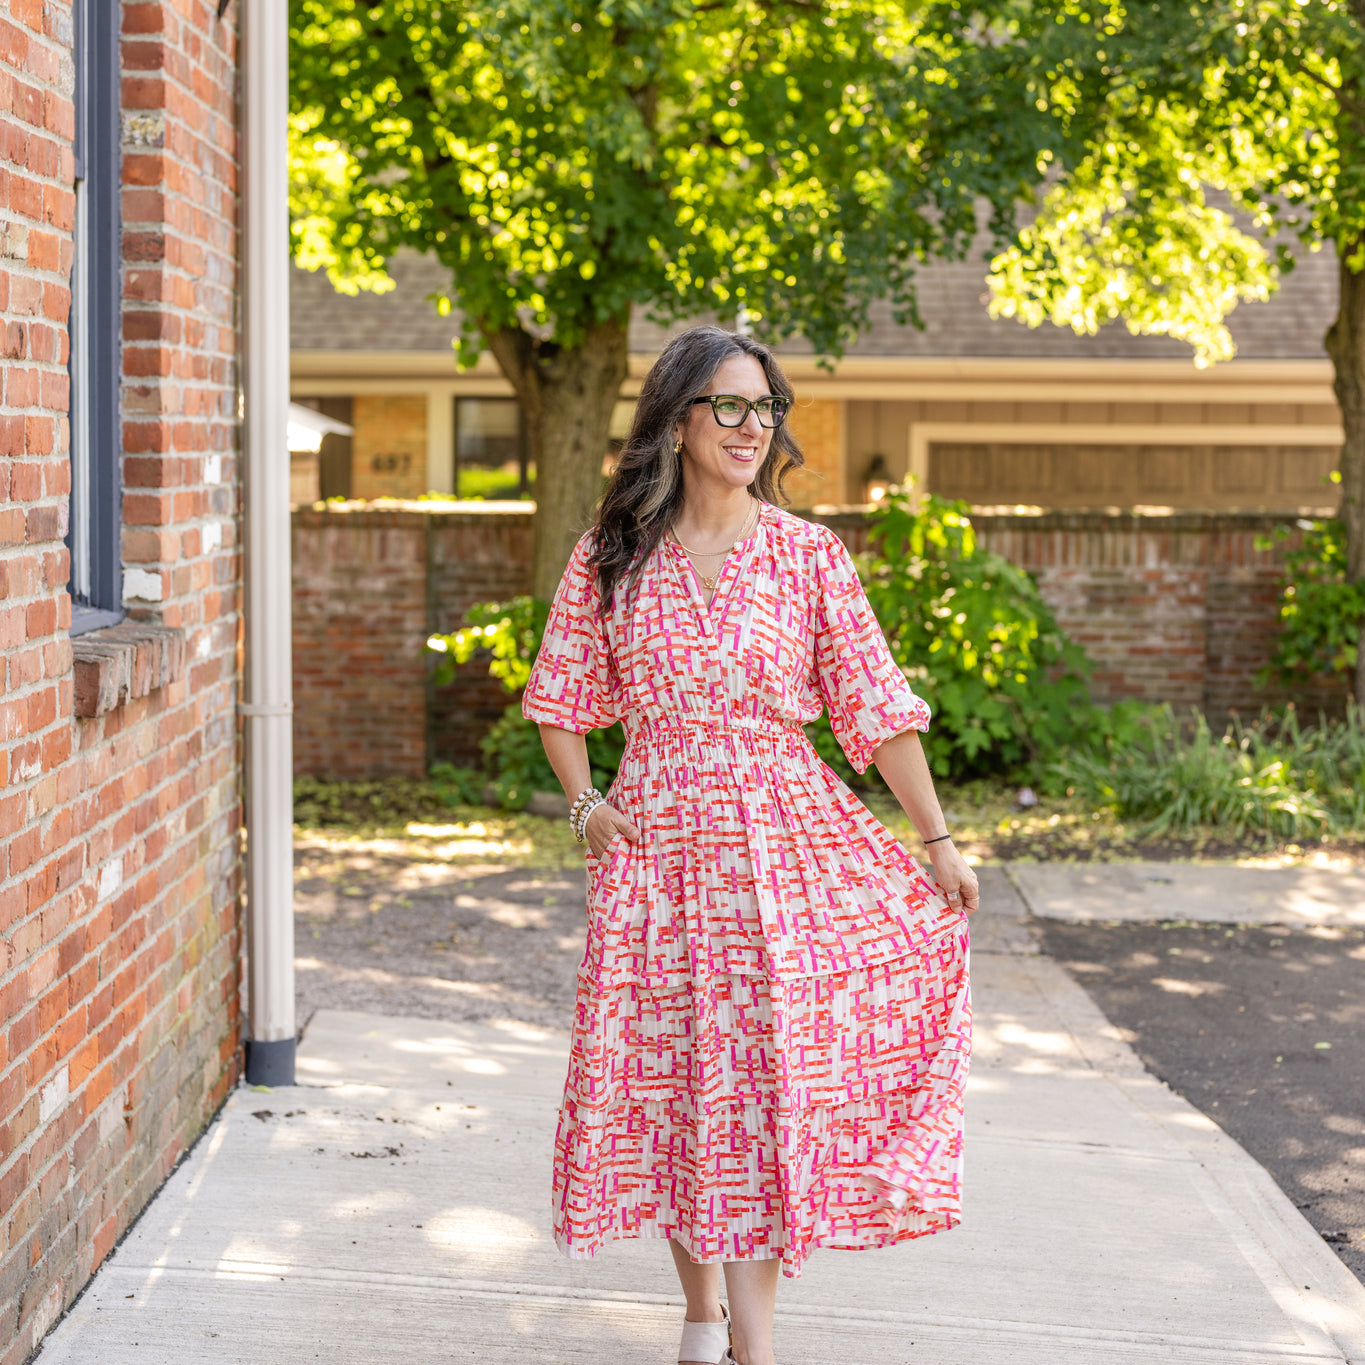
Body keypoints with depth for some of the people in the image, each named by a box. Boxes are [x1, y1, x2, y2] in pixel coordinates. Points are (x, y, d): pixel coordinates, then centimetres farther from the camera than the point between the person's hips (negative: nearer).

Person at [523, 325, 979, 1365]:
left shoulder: (810, 556, 0)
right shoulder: (611, 557, 4)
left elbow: (876, 704, 1)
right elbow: (563, 694, 15)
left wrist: (937, 839, 0)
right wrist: (583, 803, 2)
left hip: (783, 837, -1)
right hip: (656, 840, 1)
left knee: (764, 1069, -6)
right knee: (667, 1073, 5)